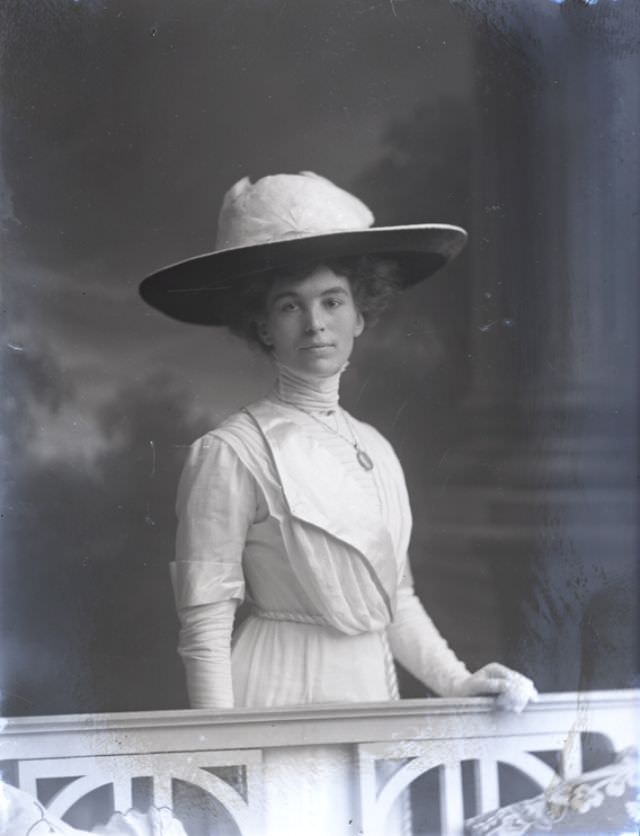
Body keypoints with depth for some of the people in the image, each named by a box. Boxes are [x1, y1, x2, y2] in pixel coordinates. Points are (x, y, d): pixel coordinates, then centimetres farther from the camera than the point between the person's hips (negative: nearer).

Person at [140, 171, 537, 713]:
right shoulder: (230, 455, -10)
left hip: (375, 691, 6)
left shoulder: (376, 449, 10)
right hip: (281, 699, -6)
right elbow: (204, 630, -12)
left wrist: (458, 683, 5)